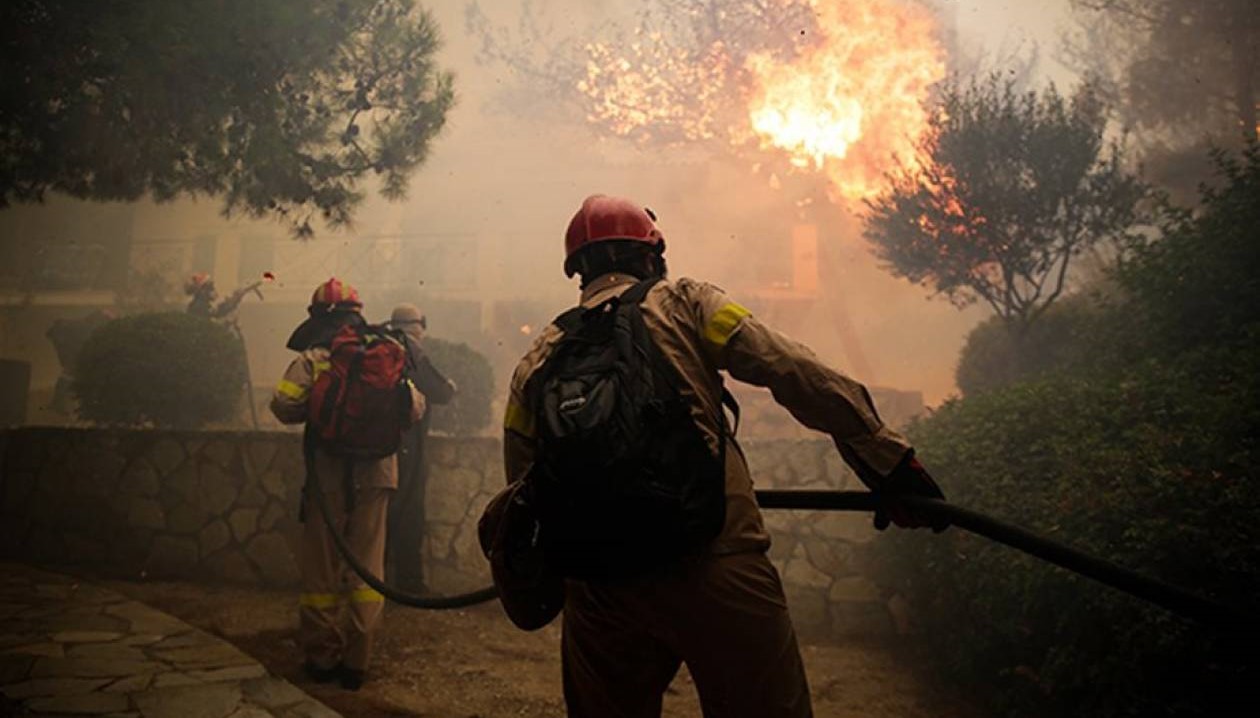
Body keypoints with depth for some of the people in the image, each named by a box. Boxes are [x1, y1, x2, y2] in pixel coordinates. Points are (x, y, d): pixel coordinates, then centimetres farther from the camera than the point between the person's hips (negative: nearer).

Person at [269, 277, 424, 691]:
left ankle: (322, 658, 19)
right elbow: (415, 407, 1)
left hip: (328, 475, -2)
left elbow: (283, 404, -16)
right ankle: (357, 662, 14)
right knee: (367, 570, 10)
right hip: (375, 474, 3)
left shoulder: (313, 359, -4)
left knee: (322, 570, 10)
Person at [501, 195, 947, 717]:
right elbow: (798, 375, -4)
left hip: (599, 589, 4)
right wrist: (890, 462, -2)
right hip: (715, 565, -4)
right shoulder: (683, 303, 6)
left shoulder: (539, 357, 14)